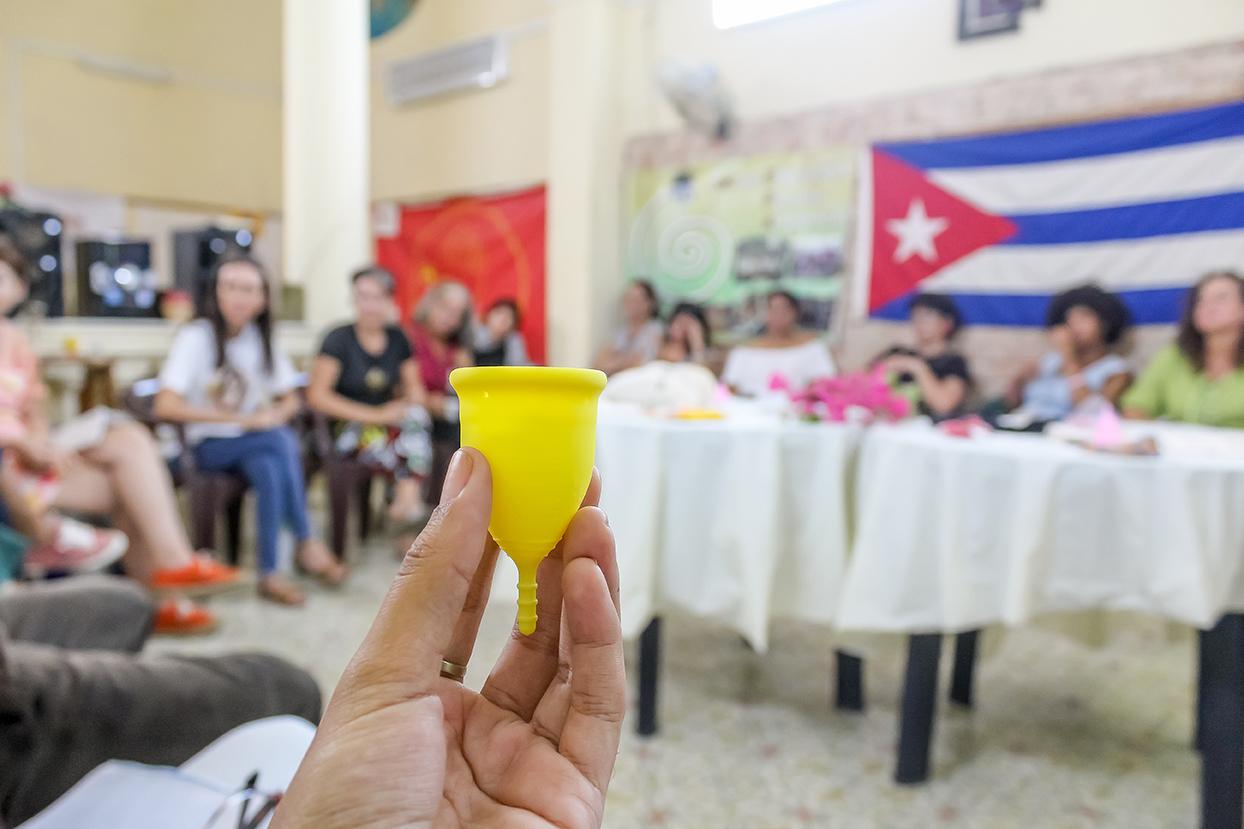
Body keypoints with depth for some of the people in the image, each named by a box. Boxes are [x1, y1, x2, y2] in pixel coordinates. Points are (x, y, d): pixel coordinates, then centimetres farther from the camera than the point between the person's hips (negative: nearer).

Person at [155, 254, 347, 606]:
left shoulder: (261, 339, 4)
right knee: (283, 442, -32)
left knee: (272, 470, -32)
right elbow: (165, 406, -22)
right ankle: (307, 542, -24)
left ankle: (271, 572, -26)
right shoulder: (195, 337, -11)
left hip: (256, 442, 4)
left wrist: (276, 414, -14)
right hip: (210, 446, -4)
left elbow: (291, 401, 12)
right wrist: (241, 418, -25)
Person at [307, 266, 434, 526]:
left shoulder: (398, 339, 9)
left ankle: (406, 500, -37)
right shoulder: (339, 339, -3)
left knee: (416, 417, -29)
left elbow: (414, 388, 14)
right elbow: (317, 396, -10)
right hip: (347, 428, -3)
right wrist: (373, 414, -17)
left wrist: (411, 402, -12)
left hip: (390, 420, 3)